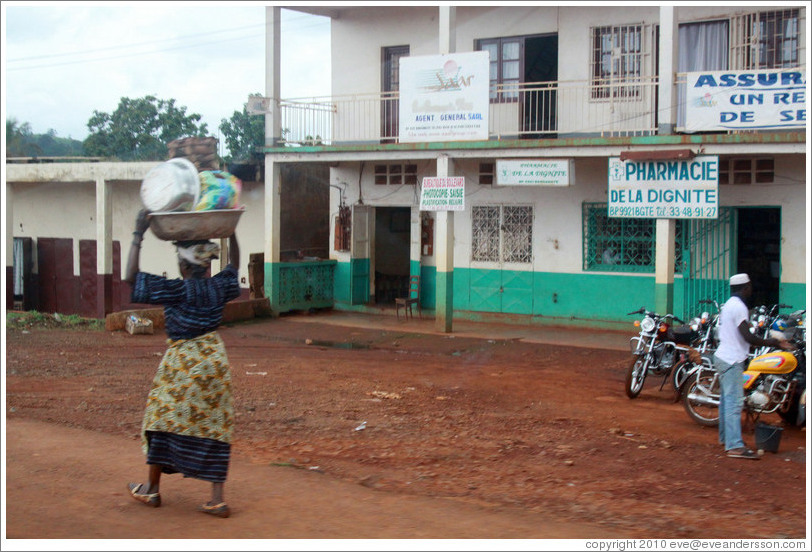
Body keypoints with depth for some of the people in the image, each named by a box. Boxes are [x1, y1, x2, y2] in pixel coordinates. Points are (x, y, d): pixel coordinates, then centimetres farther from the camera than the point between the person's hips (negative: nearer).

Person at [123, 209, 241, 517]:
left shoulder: (178, 291, -15)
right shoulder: (218, 288, 0)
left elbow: (131, 277, -15)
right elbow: (233, 266, 23)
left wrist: (138, 236, -11)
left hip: (182, 362, -4)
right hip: (214, 360, 5)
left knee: (164, 420, 12)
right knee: (214, 426, 4)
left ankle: (151, 489, 24)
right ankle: (217, 500, 1)